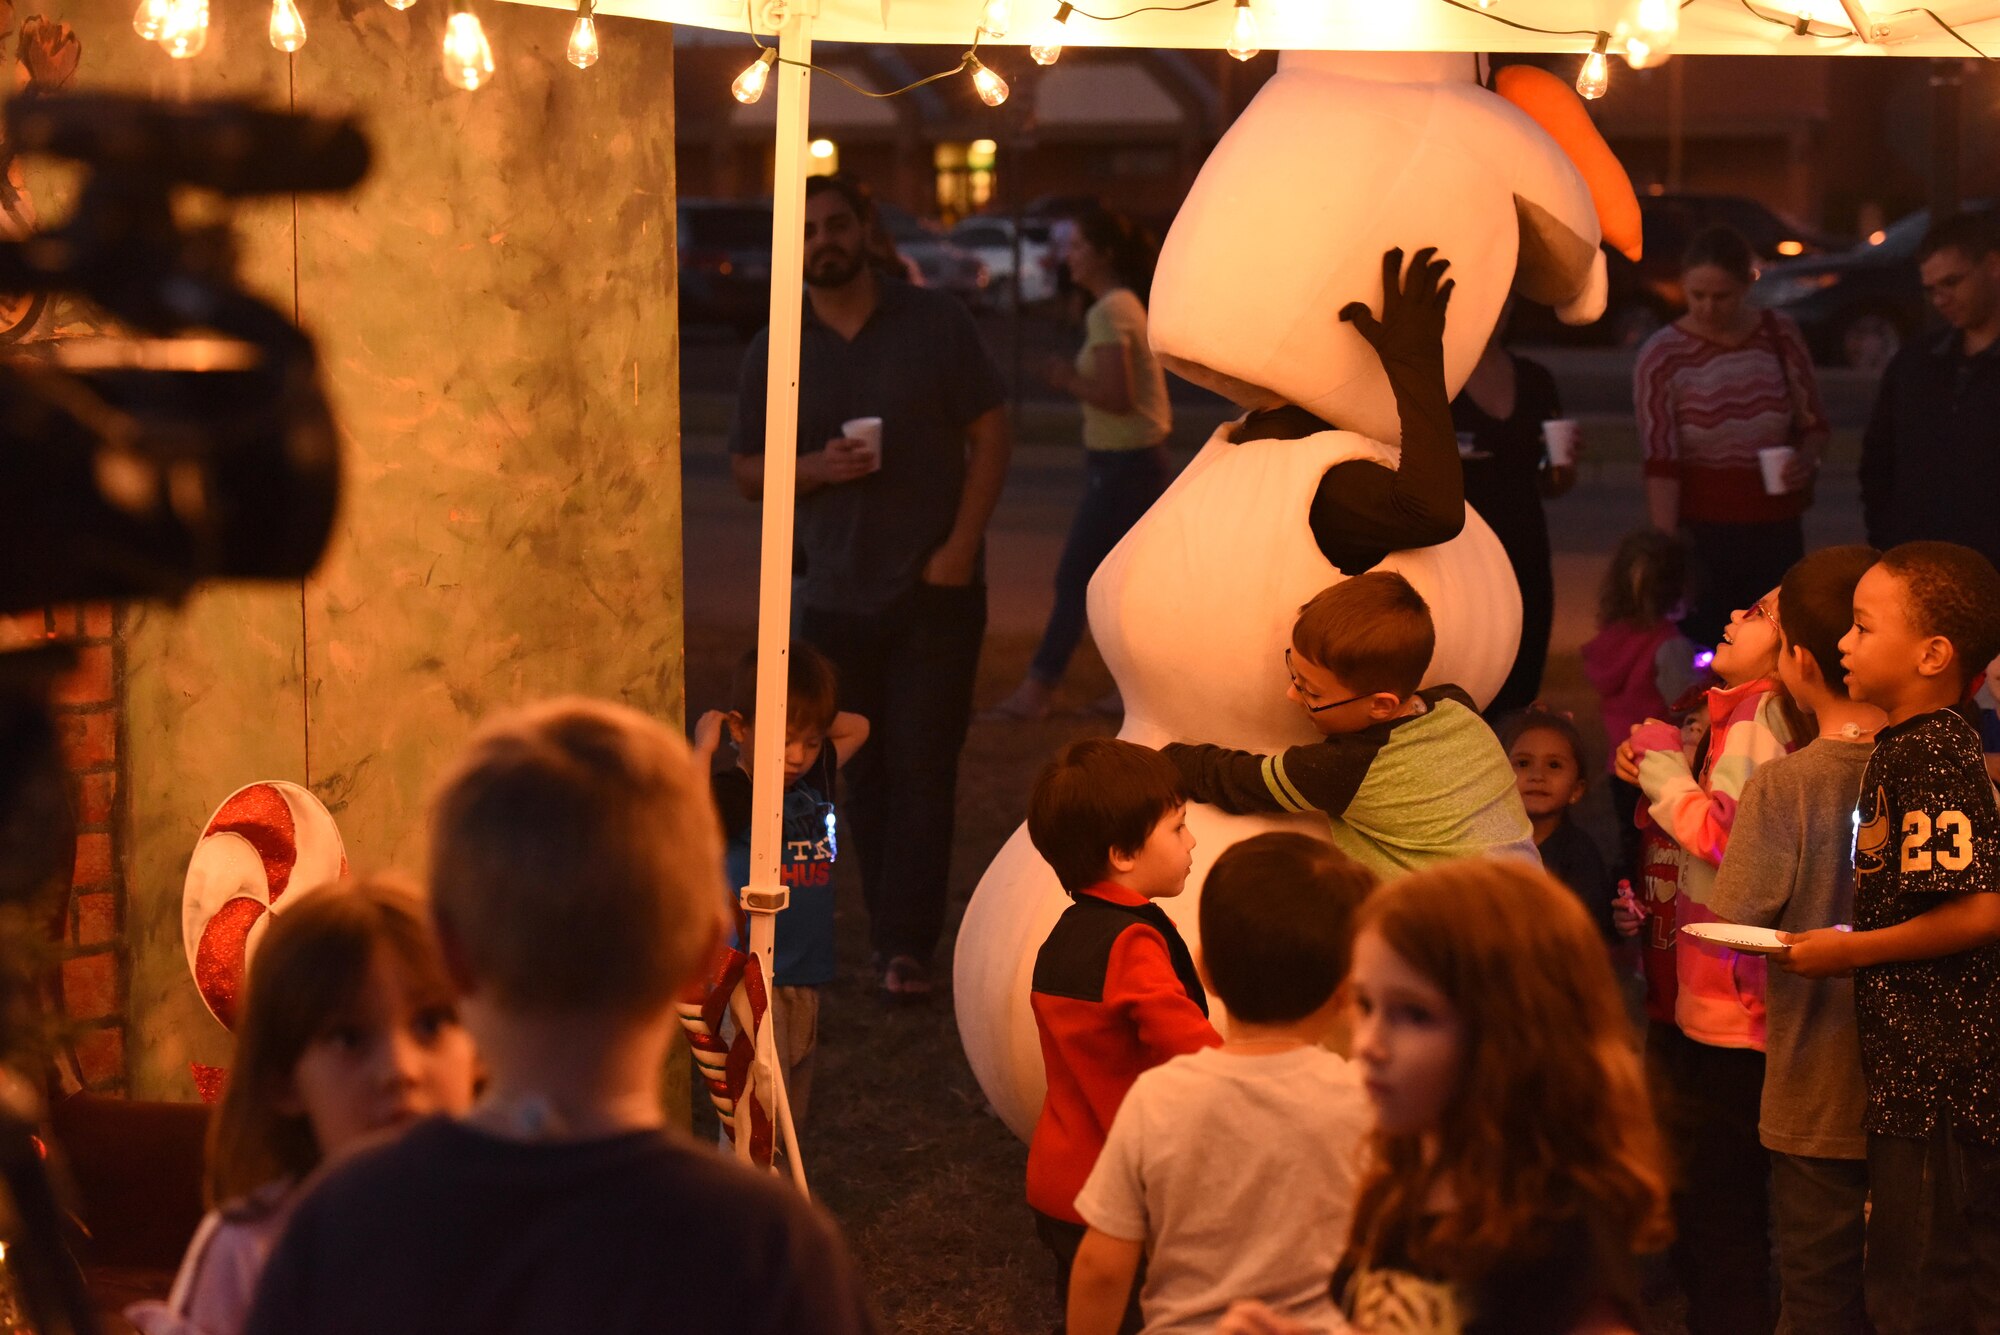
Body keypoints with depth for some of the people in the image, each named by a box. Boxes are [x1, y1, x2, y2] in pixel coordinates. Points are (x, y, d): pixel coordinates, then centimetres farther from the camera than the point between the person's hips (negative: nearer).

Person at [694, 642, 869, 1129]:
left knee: (791, 1116, 16)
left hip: (806, 978, 8)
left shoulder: (815, 777, 7)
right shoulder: (731, 793, -15)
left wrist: (806, 721, 9)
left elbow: (857, 728, 25)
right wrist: (704, 746, -28)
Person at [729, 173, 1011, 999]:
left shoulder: (935, 324, -1)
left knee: (922, 768, -6)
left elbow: (991, 434, 1)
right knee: (865, 774, 8)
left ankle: (908, 947, -4)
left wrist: (961, 544, -9)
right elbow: (747, 472, 8)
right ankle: (892, 936, 18)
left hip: (935, 589, -2)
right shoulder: (773, 353, 4)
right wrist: (816, 467, -13)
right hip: (834, 596, 3)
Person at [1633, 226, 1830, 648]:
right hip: (1701, 534, -3)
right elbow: (1660, 464, -12)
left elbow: (1813, 423, 14)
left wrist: (1806, 458, -9)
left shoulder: (1780, 336, 2)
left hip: (1776, 533, 3)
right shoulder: (1662, 356, -7)